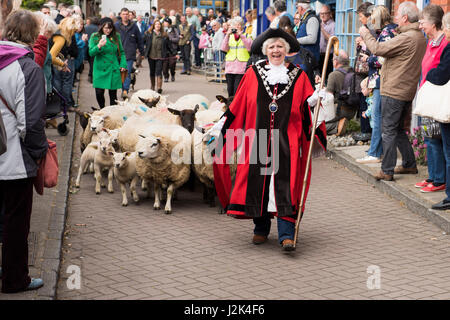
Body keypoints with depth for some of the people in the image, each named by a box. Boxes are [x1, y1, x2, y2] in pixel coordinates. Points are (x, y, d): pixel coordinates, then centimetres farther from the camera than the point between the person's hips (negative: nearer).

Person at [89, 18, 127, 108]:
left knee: (113, 93, 2)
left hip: (114, 70, 1)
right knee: (99, 93, -3)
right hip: (100, 69, -1)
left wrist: (123, 64, 3)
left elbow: (121, 52, 15)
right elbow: (91, 53, -7)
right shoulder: (95, 37, 0)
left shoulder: (116, 36, 6)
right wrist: (99, 46, -25)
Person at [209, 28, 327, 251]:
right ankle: (261, 229, 18)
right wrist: (219, 127, 7)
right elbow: (237, 105, 10)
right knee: (256, 180, 2)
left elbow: (308, 107, 6)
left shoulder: (298, 76, 9)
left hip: (286, 140, -1)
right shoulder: (254, 73, 9)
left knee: (285, 184, -8)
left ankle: (287, 234, -11)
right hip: (257, 139, 1)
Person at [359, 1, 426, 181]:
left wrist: (365, 34, -4)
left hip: (393, 92, -9)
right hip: (407, 92, 9)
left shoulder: (407, 38, -19)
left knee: (389, 131, -4)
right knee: (398, 129, 19)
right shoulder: (420, 37, 13)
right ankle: (409, 164, 25)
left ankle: (387, 171, 0)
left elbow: (378, 49, -20)